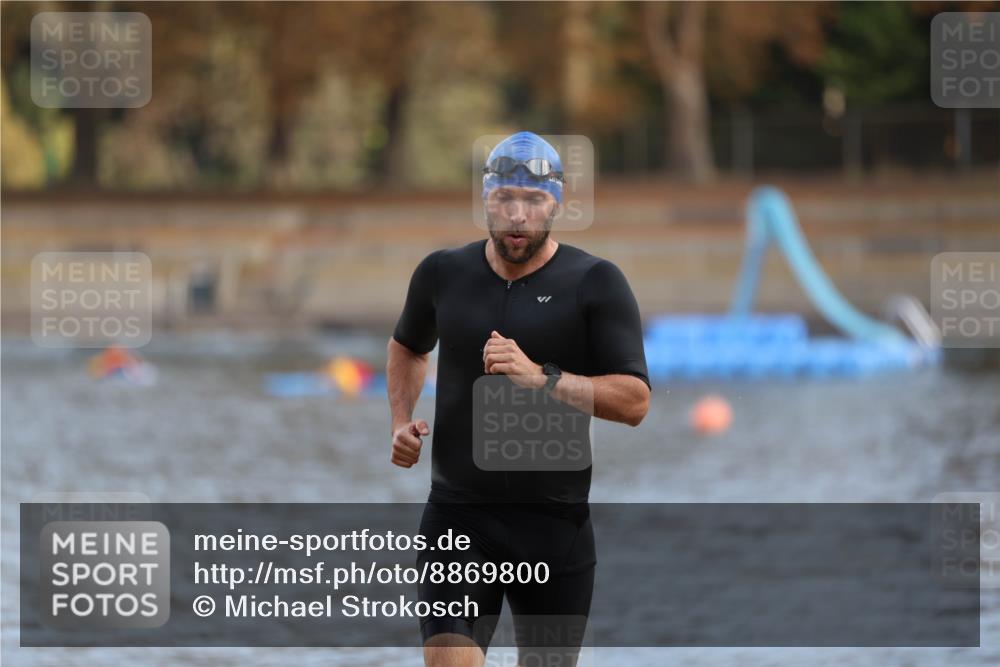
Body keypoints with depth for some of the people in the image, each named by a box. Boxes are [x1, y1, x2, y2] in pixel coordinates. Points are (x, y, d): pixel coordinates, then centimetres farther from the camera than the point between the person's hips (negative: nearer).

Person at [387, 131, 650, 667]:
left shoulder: (595, 283, -3)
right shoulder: (442, 273, 7)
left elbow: (635, 401, -9)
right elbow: (408, 346, 29)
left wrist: (541, 377, -20)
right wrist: (401, 420, 12)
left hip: (556, 521, -1)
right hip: (457, 516, 1)